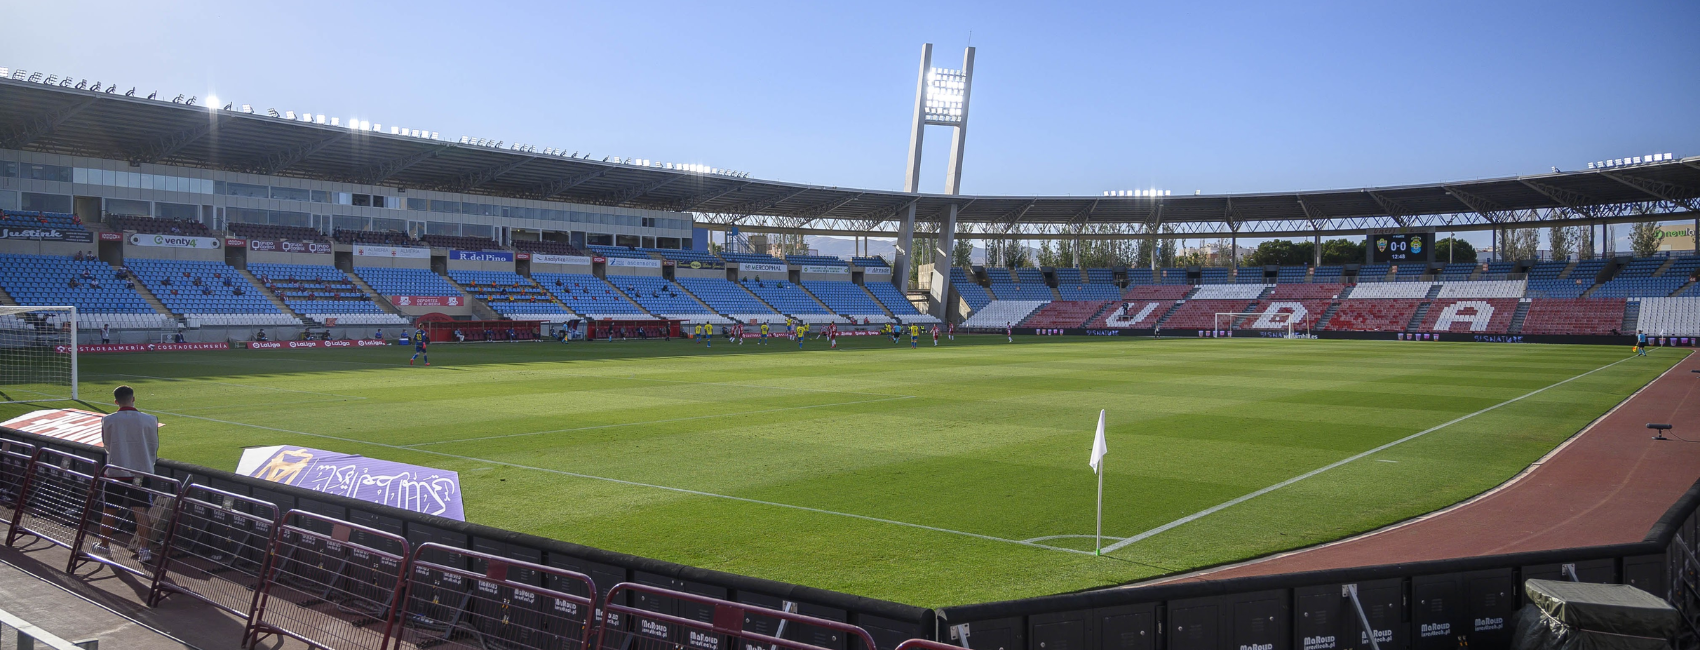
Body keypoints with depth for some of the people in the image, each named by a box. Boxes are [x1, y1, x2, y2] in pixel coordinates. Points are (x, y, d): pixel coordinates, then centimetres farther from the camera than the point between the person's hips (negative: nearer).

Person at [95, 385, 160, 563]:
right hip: (141, 472, 0)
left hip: (115, 471, 0)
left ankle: (104, 545, 28)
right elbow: (154, 448, 6)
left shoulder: (108, 421, -4)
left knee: (109, 510, 15)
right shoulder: (149, 420, -4)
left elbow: (107, 446, 10)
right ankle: (143, 549, -3)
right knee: (141, 511, 1)